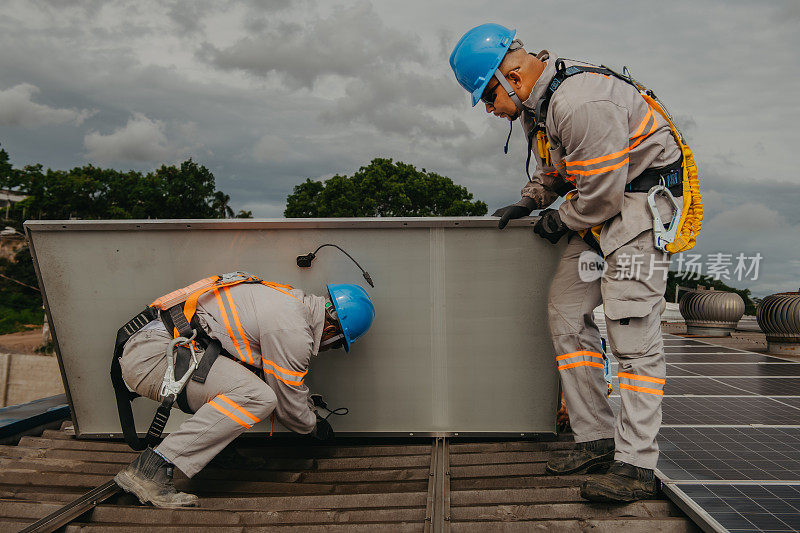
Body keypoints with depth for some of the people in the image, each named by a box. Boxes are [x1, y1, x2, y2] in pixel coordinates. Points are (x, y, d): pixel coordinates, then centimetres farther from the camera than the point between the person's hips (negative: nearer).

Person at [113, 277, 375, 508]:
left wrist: (312, 409, 35)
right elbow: (288, 406, -5)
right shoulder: (294, 332, -17)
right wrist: (314, 426, 15)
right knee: (258, 397, -23)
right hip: (150, 356, -10)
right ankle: (148, 469, -20)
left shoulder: (289, 298, 14)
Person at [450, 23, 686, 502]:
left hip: (640, 205, -9)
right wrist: (531, 201, 7)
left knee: (633, 331, -12)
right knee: (567, 315, 4)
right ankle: (597, 440, 12)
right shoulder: (536, 103, 7)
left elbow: (603, 194, -24)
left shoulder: (580, 103, -26)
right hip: (598, 215, 10)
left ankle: (637, 466, -3)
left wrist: (559, 220, -7)